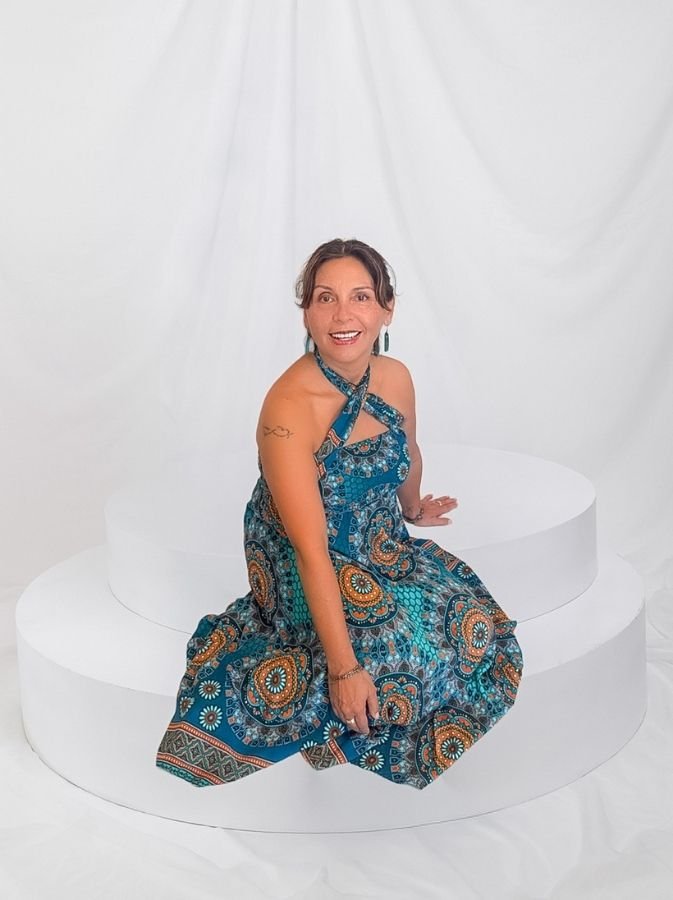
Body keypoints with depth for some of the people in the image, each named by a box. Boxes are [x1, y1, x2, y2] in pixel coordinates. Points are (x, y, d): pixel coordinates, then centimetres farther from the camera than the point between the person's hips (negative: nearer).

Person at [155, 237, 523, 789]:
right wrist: (344, 667, -29)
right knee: (416, 647, -24)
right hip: (306, 572, -7)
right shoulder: (288, 407, -27)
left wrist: (413, 510, 36)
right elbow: (312, 551, -29)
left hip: (384, 547, 7)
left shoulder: (395, 378, -7)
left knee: (476, 623, -7)